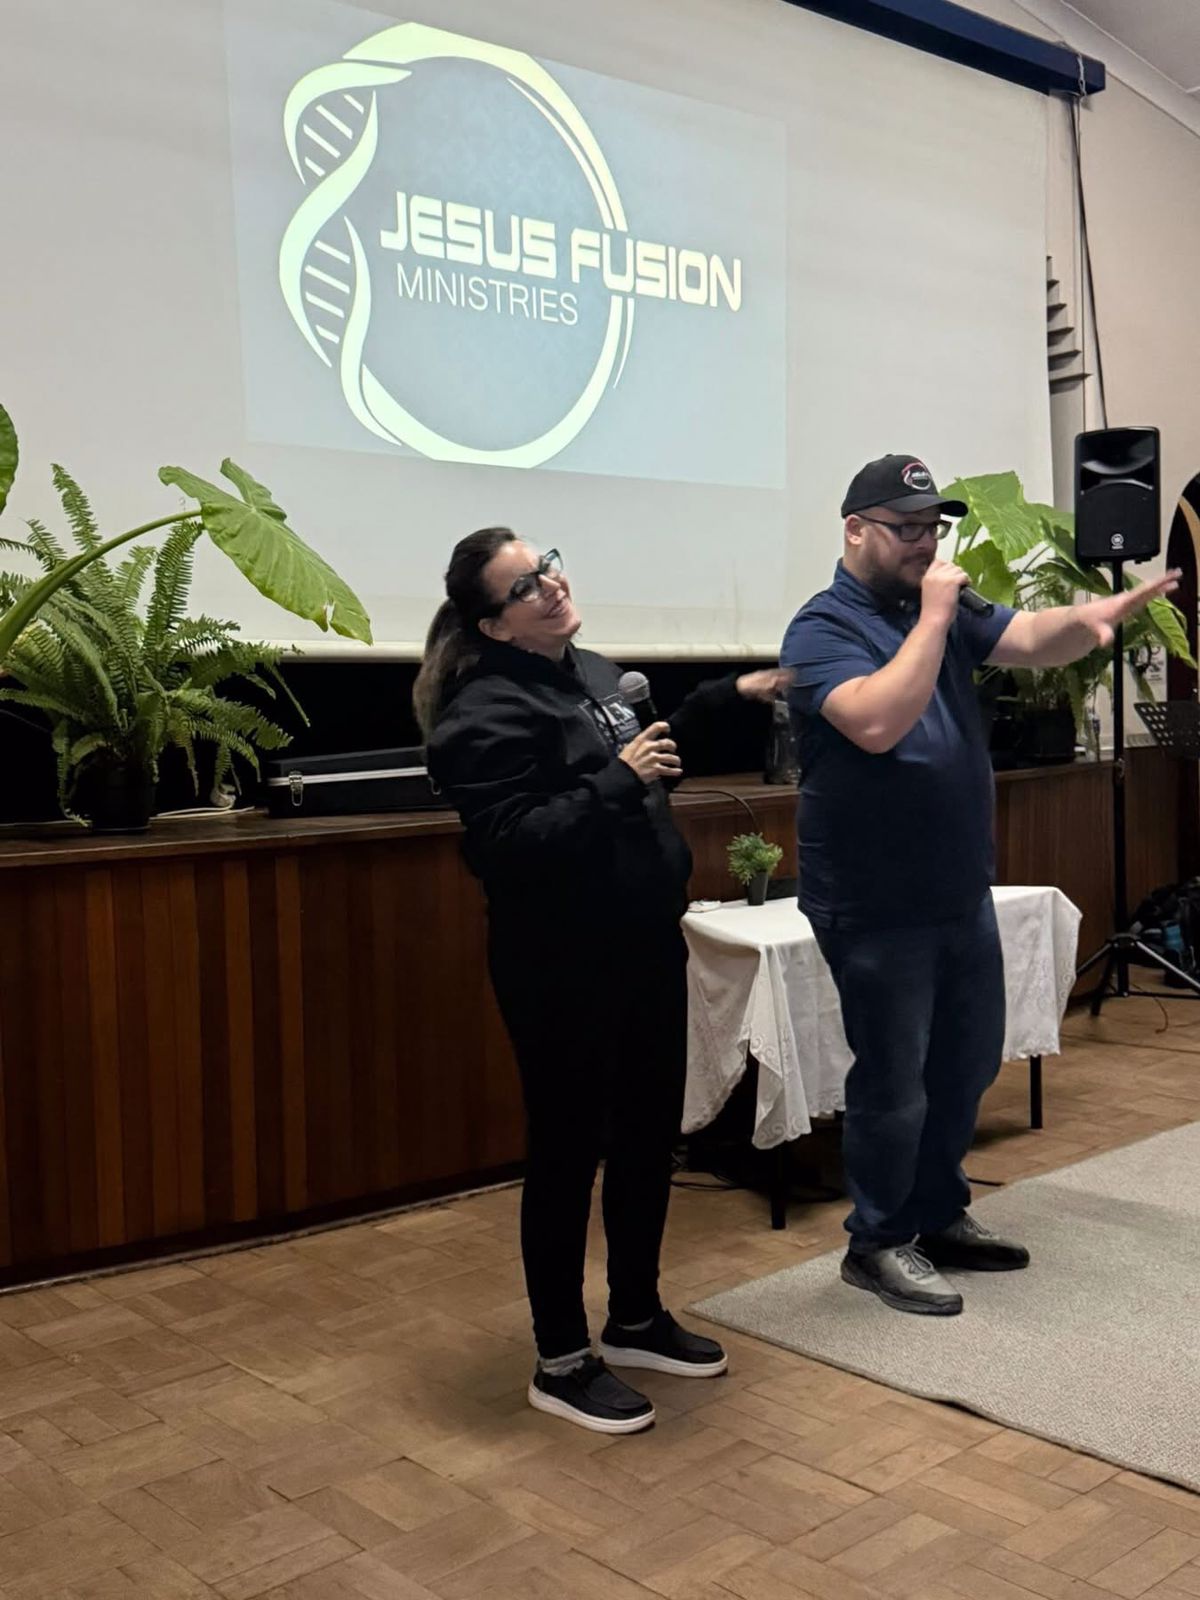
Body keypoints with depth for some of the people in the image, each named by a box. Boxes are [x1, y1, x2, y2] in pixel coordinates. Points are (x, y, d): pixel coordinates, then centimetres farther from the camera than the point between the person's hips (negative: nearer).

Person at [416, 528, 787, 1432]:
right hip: (562, 971, -9)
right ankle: (562, 1364, 18)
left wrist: (725, 699, 21)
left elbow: (655, 770, 26)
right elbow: (510, 845, -27)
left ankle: (637, 1320, 36)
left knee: (650, 1137, 17)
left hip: (645, 948, 9)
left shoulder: (593, 673, 11)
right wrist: (617, 781, -27)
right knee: (568, 1155, 2)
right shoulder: (489, 712, -18)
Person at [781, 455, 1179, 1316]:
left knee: (969, 1065, 19)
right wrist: (933, 617, -24)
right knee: (893, 1087, 4)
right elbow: (878, 722, -29)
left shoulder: (942, 608, 8)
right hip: (878, 911, -7)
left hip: (963, 894, 8)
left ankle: (940, 1213, 38)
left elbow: (1033, 639, -6)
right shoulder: (822, 628, -13)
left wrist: (1098, 615, -26)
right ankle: (878, 1243, 23)